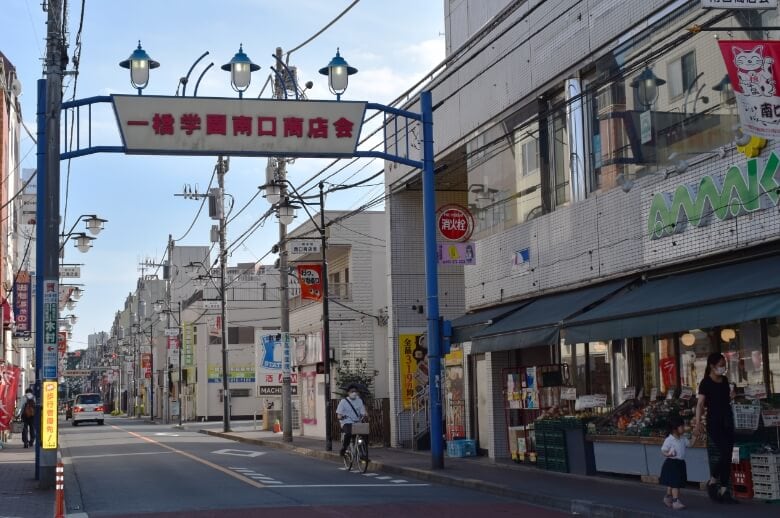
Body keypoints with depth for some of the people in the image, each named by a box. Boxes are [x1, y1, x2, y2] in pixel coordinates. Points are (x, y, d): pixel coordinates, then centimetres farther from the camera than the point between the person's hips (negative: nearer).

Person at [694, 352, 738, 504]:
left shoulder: (724, 380, 11)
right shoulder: (706, 383, -10)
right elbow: (700, 403, -18)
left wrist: (731, 396, 1)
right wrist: (698, 420, -31)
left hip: (727, 420, 7)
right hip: (714, 422, -7)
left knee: (728, 456, 5)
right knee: (724, 453, -16)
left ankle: (724, 490, 12)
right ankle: (712, 482, 5)